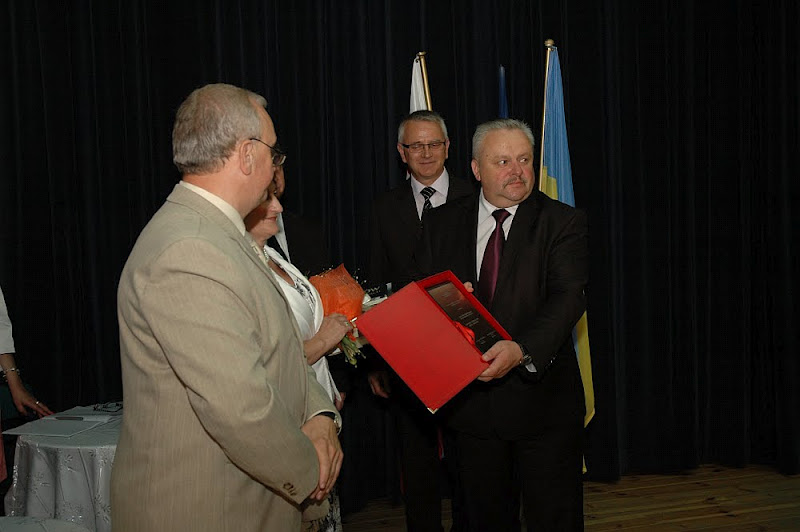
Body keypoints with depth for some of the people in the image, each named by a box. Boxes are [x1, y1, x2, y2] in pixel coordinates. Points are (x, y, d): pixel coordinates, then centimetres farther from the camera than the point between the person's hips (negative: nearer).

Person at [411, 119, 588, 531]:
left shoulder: (562, 222, -5)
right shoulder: (441, 223, 5)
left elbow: (568, 296, -17)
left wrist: (522, 349, -34)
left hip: (541, 396, -3)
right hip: (470, 400, 3)